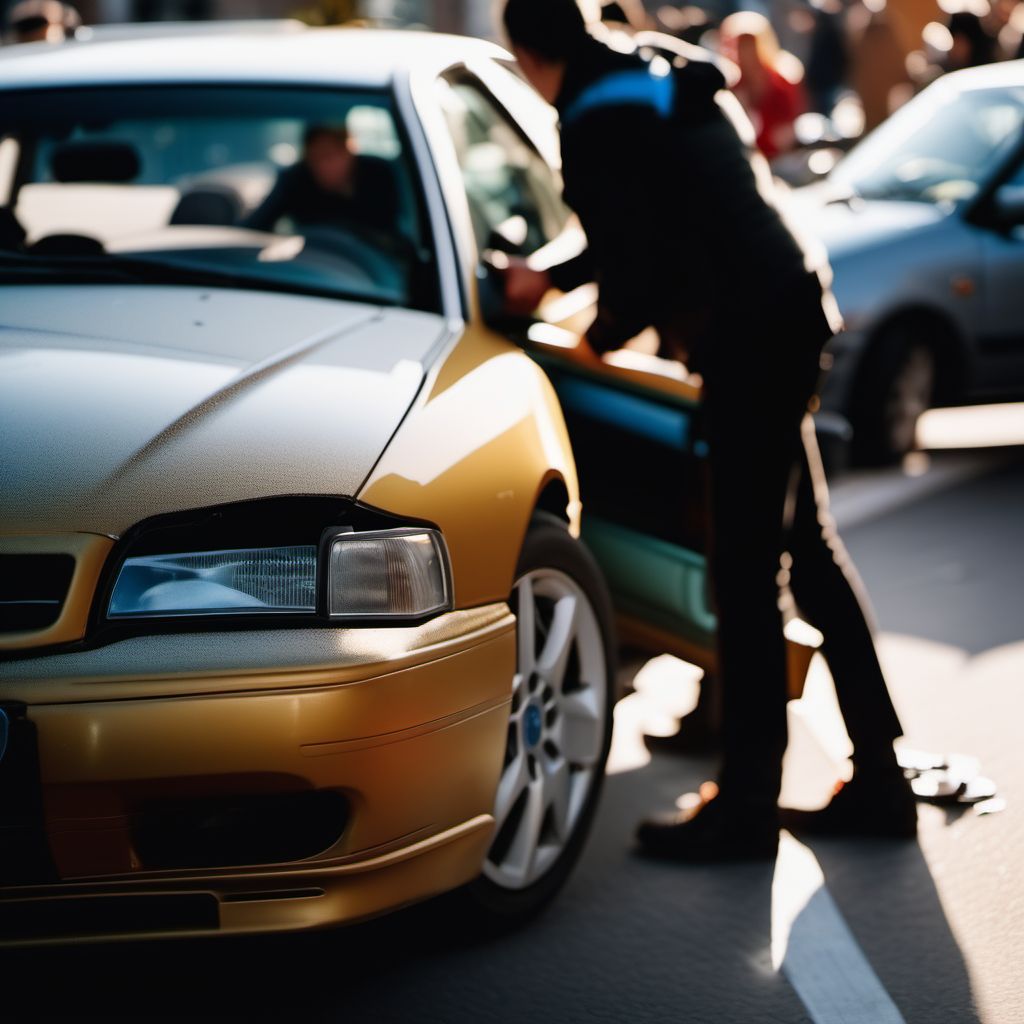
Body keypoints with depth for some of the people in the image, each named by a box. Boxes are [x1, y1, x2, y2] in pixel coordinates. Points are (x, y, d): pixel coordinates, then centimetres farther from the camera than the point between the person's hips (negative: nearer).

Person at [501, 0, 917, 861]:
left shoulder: (597, 127, -13)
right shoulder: (665, 88, 17)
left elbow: (642, 264, -17)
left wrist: (603, 336, 4)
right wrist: (552, 278, 38)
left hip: (748, 334, -10)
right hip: (792, 312, 10)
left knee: (745, 571, -6)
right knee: (807, 546, 15)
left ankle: (748, 804, 0)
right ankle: (879, 776, 21)